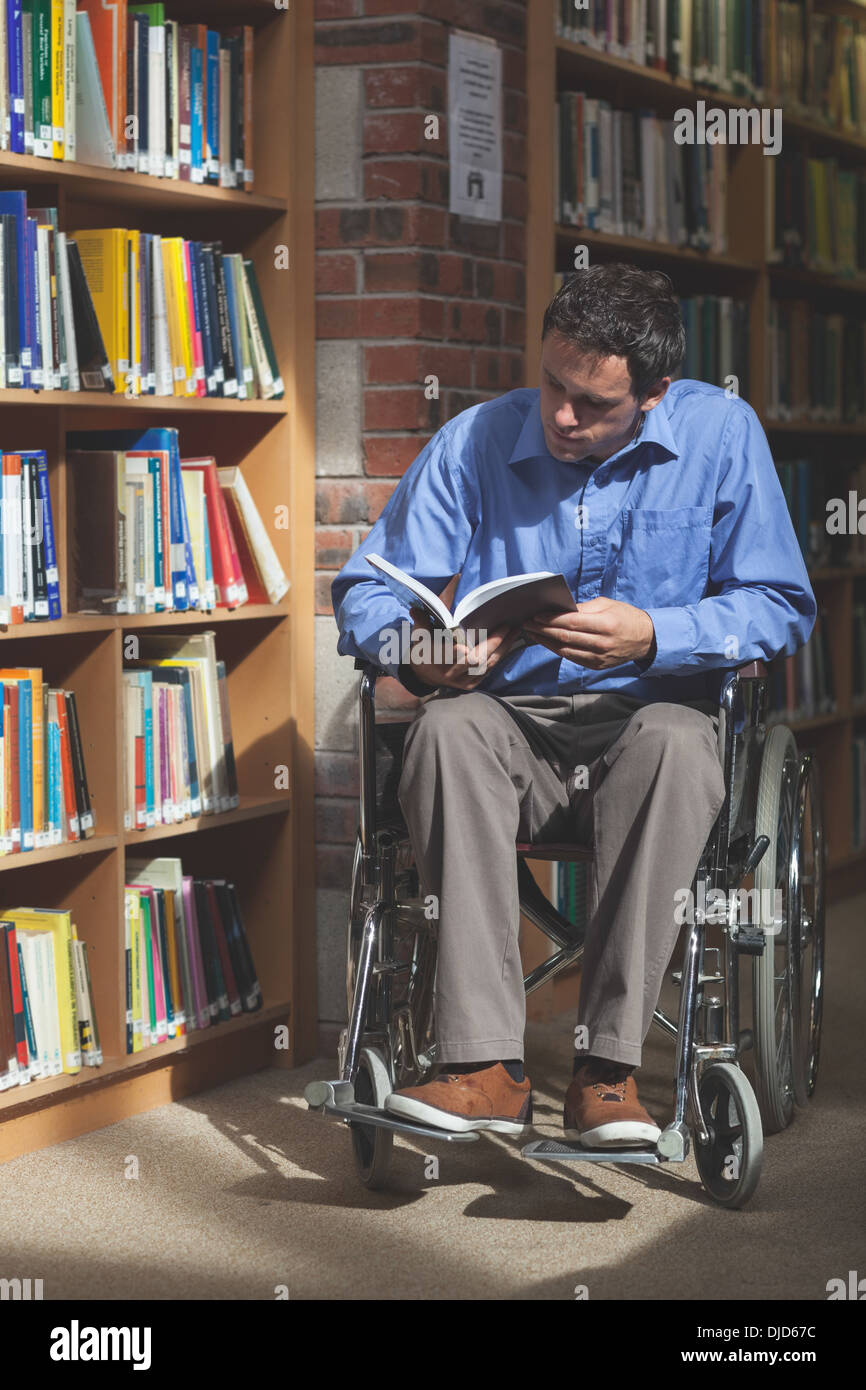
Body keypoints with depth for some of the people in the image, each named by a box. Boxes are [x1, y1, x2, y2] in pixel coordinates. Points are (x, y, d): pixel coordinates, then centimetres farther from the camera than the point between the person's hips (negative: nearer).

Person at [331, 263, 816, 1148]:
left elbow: (781, 607, -2)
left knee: (676, 742, -37)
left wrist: (652, 637, -19)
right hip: (511, 720, 1)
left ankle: (608, 1067, -36)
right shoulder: (475, 441, 1)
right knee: (448, 728, -34)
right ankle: (485, 1066, -39)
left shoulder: (721, 434, -1)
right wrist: (419, 653, -21)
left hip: (645, 717, -1)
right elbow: (366, 590, 3)